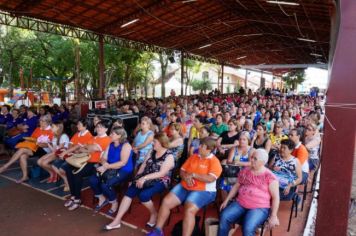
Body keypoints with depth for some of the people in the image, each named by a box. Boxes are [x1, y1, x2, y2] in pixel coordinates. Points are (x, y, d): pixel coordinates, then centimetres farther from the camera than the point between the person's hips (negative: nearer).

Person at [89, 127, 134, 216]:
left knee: (105, 185, -28)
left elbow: (122, 163, -22)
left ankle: (114, 203, 0)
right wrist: (105, 163, -17)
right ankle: (102, 199, 12)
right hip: (111, 169, 8)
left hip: (124, 171, -7)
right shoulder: (110, 145, 11)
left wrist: (106, 167, -22)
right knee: (92, 179, -11)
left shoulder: (126, 145, -13)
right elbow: (103, 158, 8)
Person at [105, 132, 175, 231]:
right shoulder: (152, 152, 10)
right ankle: (117, 220, -12)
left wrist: (144, 178, -25)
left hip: (160, 182, -6)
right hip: (146, 178, 6)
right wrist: (137, 177, -3)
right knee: (129, 192, -16)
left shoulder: (169, 156, -10)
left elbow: (162, 173, -19)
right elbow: (144, 165, 11)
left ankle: (154, 213, -1)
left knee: (143, 195, -30)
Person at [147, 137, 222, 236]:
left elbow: (210, 179, -22)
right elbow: (182, 170, 13)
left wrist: (193, 174, -16)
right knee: (166, 201, -8)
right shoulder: (193, 156, 11)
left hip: (203, 191, -6)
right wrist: (186, 177, -10)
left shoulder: (214, 161, -9)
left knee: (189, 210, -31)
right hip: (184, 187, 6)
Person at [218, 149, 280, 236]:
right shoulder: (245, 171, 9)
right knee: (224, 217, -19)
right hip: (240, 204, 5)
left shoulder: (269, 176, -6)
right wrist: (226, 201, 10)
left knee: (248, 228, -29)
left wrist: (273, 216, -11)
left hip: (259, 208, -4)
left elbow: (275, 197, -5)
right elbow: (236, 186, 15)